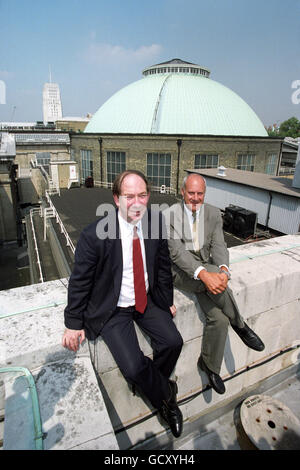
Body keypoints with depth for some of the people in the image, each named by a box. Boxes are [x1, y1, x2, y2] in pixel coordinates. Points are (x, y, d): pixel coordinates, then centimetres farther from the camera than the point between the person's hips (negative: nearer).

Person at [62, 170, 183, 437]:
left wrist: (167, 301, 10)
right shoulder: (94, 235, -23)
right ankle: (166, 394, 20)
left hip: (147, 300, 4)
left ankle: (150, 385, 25)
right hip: (112, 310, -4)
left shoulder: (156, 222, -10)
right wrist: (74, 323, -4)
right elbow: (79, 282, -10)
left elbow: (163, 265, 4)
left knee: (173, 342, -8)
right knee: (133, 367, -14)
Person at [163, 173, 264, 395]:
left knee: (218, 318, -16)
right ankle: (240, 326, -8)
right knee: (212, 277, -33)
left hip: (206, 271, 4)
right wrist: (204, 273, -34)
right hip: (180, 272, -4)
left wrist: (223, 270, -25)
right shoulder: (169, 215, -10)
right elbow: (177, 252, -20)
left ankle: (209, 364, 10)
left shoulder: (214, 214, 4)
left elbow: (218, 246, -3)